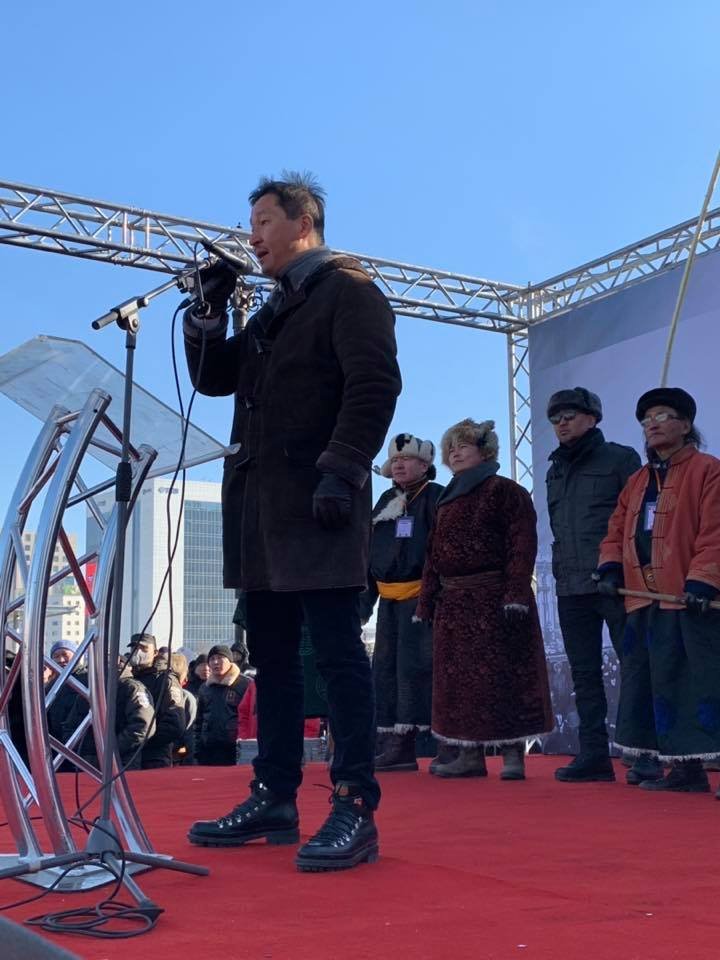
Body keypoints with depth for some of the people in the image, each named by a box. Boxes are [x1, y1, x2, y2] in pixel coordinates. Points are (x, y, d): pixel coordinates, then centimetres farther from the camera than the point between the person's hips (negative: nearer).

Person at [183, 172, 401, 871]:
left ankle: (354, 808, -5)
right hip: (259, 503, 9)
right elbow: (212, 378, 26)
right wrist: (209, 310, 12)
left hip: (315, 502, -9)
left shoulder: (347, 290, 0)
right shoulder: (270, 312, 26)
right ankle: (274, 799, 16)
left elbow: (375, 383, -13)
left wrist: (343, 471, -21)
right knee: (272, 655, 9)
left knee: (337, 651, -8)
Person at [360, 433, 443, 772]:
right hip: (389, 598, 8)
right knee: (385, 668, 7)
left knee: (414, 666, -11)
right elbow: (370, 552, 21)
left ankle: (404, 741, -7)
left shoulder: (435, 497, -4)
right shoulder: (386, 501, 19)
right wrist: (365, 600, 16)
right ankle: (391, 744, 13)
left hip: (419, 596, -8)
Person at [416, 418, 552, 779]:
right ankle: (470, 754, 12)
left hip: (494, 600, -7)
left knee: (502, 675, -6)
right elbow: (433, 556, 19)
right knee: (457, 679, 6)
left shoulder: (505, 491, -1)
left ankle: (513, 755, 0)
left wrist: (516, 594, -21)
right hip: (452, 604, 7)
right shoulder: (446, 502, 20)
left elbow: (522, 545, -11)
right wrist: (426, 604, 13)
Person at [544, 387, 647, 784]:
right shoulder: (556, 472, 18)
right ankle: (593, 754, 12)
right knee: (584, 673, 7)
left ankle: (647, 754, 2)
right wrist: (561, 572, 16)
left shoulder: (620, 458, 1)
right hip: (570, 588, 6)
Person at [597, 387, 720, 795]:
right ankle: (686, 769, 18)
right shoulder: (637, 481, 19)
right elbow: (617, 531, 18)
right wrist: (611, 569, 1)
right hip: (645, 603, 8)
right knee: (656, 686, 9)